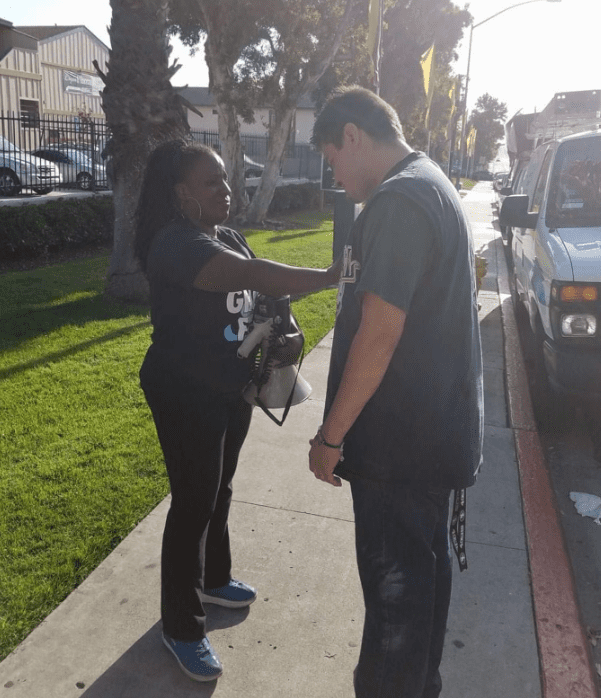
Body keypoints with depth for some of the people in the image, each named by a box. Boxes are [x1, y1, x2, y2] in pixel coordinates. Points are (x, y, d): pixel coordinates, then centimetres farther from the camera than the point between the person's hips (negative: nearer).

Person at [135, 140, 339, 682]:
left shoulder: (228, 236, 8)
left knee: (219, 488, 22)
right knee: (194, 502, 1)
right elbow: (250, 274, -38)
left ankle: (213, 580, 44)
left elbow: (253, 296, 18)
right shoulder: (177, 243, -23)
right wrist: (330, 276, -41)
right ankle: (182, 627, 20)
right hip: (187, 393, -9)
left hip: (231, 387, 9)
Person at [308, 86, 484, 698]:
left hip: (400, 439, -10)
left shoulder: (397, 201, -20)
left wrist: (331, 435, -18)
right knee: (425, 562, 23)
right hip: (439, 428, 10)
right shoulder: (434, 187, 12)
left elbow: (379, 334, -25)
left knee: (395, 583, 6)